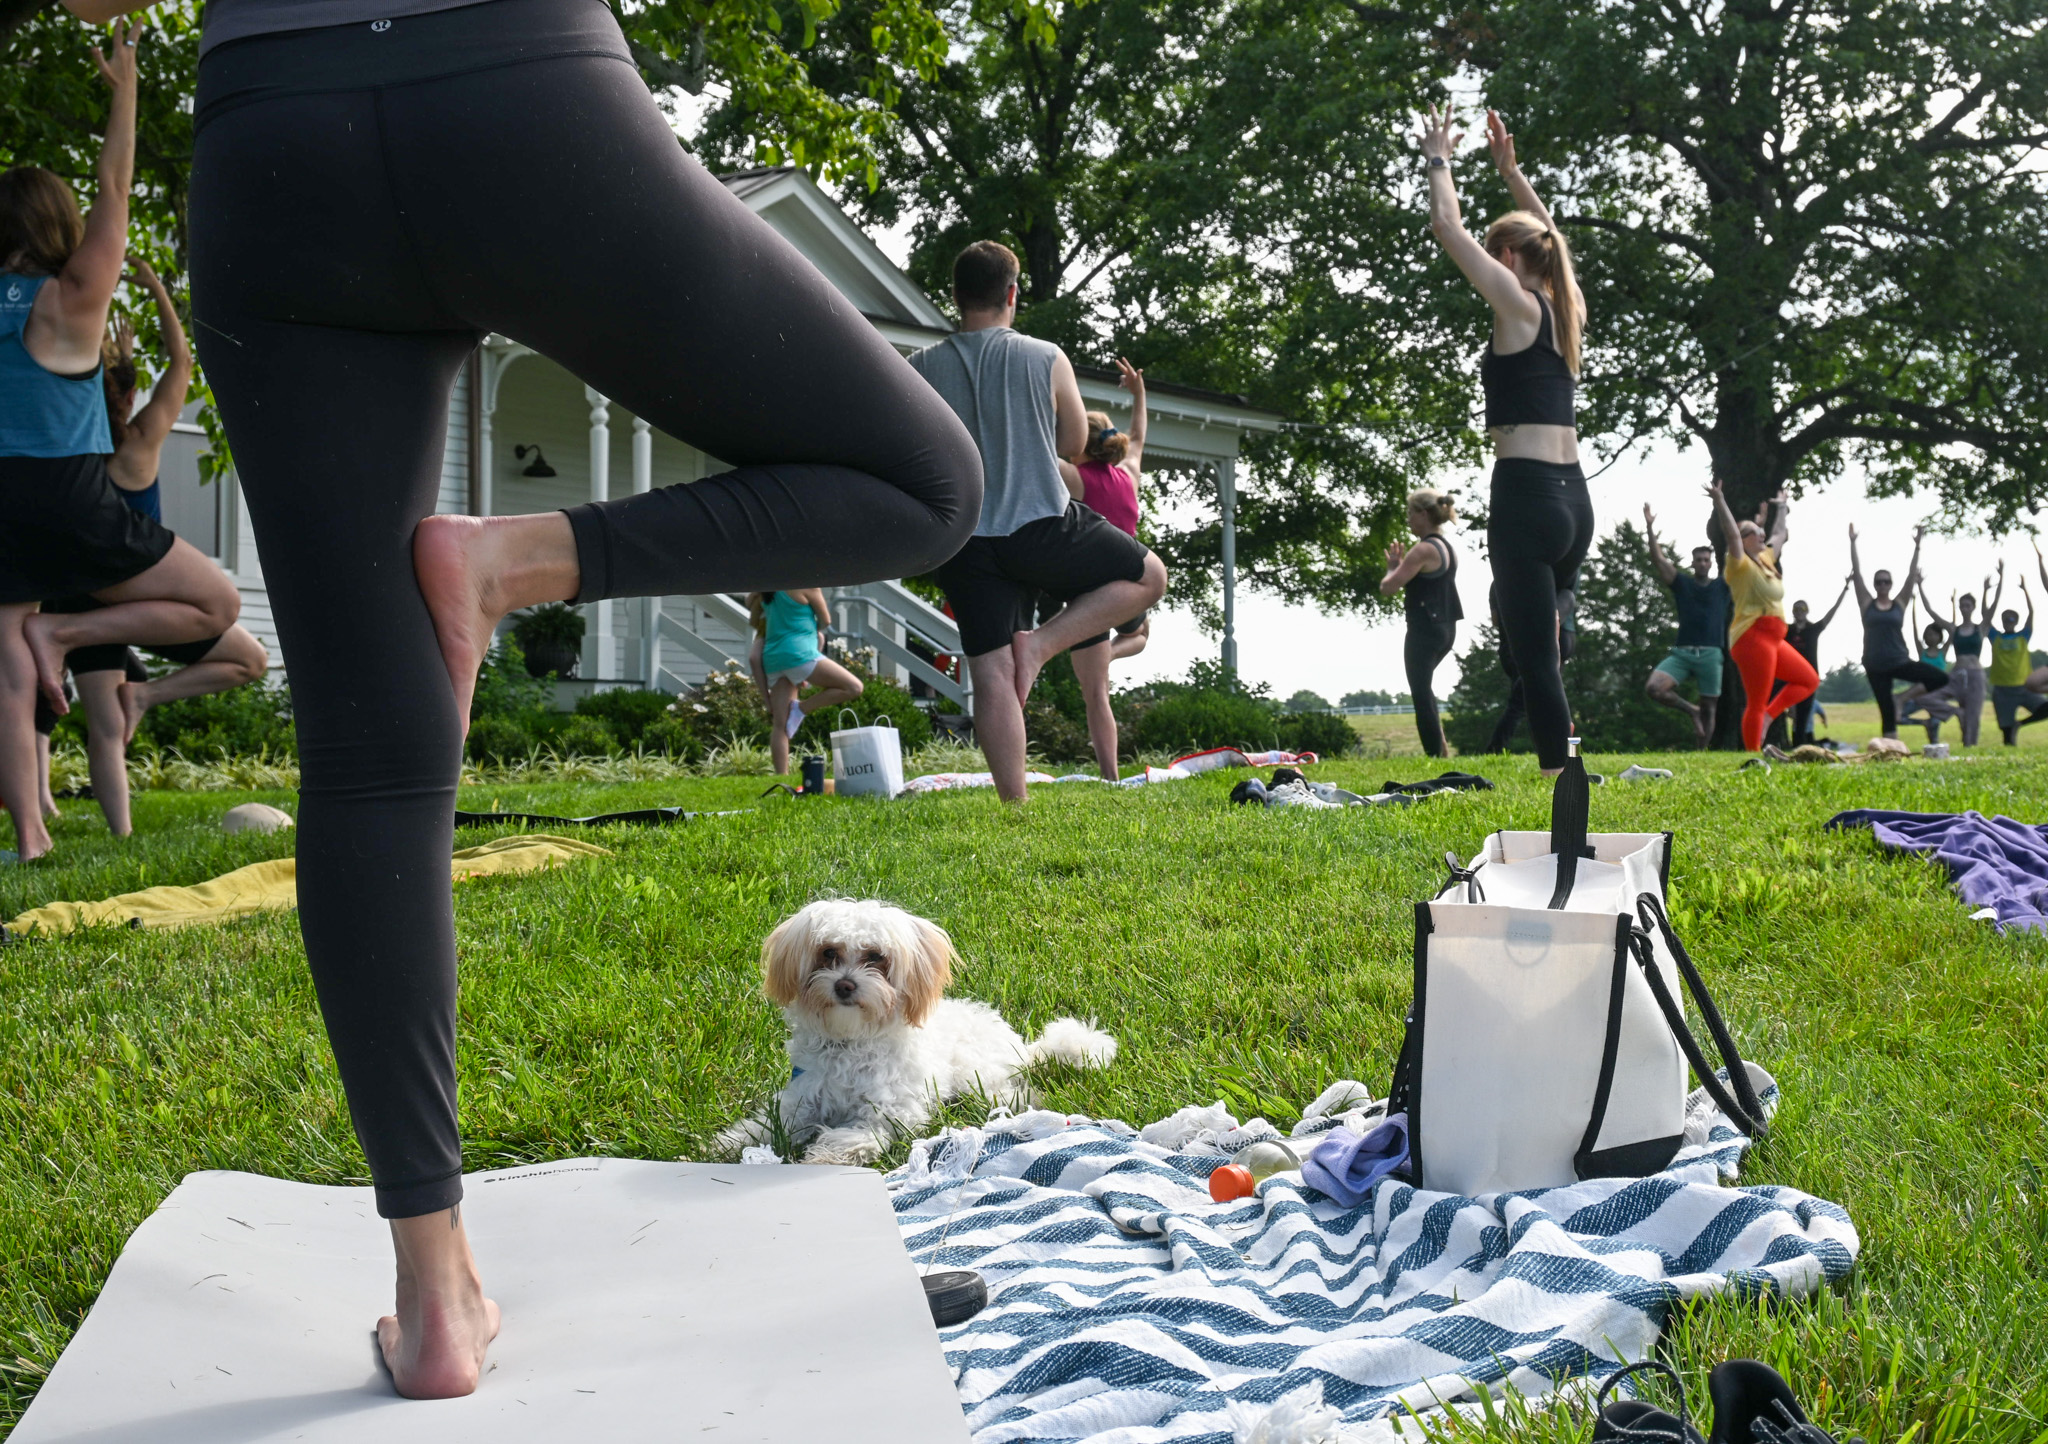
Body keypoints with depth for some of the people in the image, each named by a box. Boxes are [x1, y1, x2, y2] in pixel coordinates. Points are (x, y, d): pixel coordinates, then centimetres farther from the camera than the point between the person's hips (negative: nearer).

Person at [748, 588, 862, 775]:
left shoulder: (764, 592, 15)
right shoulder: (807, 586, -5)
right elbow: (825, 620, 3)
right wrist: (818, 630, 25)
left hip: (772, 658, 8)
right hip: (799, 653, -8)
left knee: (780, 724, 4)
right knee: (854, 687, -5)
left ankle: (781, 778, -1)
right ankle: (801, 709, -6)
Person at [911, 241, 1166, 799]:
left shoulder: (922, 368, 0)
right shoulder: (1046, 359, -3)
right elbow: (1074, 443, 8)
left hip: (964, 543, 3)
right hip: (1043, 527, -3)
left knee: (992, 675, 3)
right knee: (1149, 576, 17)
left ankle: (1015, 803, -1)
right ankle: (1042, 641, 3)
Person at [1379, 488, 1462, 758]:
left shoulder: (1423, 550, -16)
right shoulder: (1447, 548, 12)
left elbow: (1387, 588, -18)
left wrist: (1392, 566, 0)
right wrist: (1402, 564, 13)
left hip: (1424, 630, -10)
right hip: (1446, 629, 10)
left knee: (1421, 694, -4)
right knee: (1423, 688, 25)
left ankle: (1435, 755, -4)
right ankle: (1440, 748, 21)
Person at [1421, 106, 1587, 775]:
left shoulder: (1518, 306, -6)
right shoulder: (1568, 309, 13)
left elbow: (1448, 227, -3)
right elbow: (1545, 235, 32)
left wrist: (1439, 160, 12)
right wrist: (1508, 168, 35)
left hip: (1526, 497, -8)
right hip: (1574, 498, 8)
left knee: (1538, 661, -9)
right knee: (1542, 651, 21)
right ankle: (1557, 771, 27)